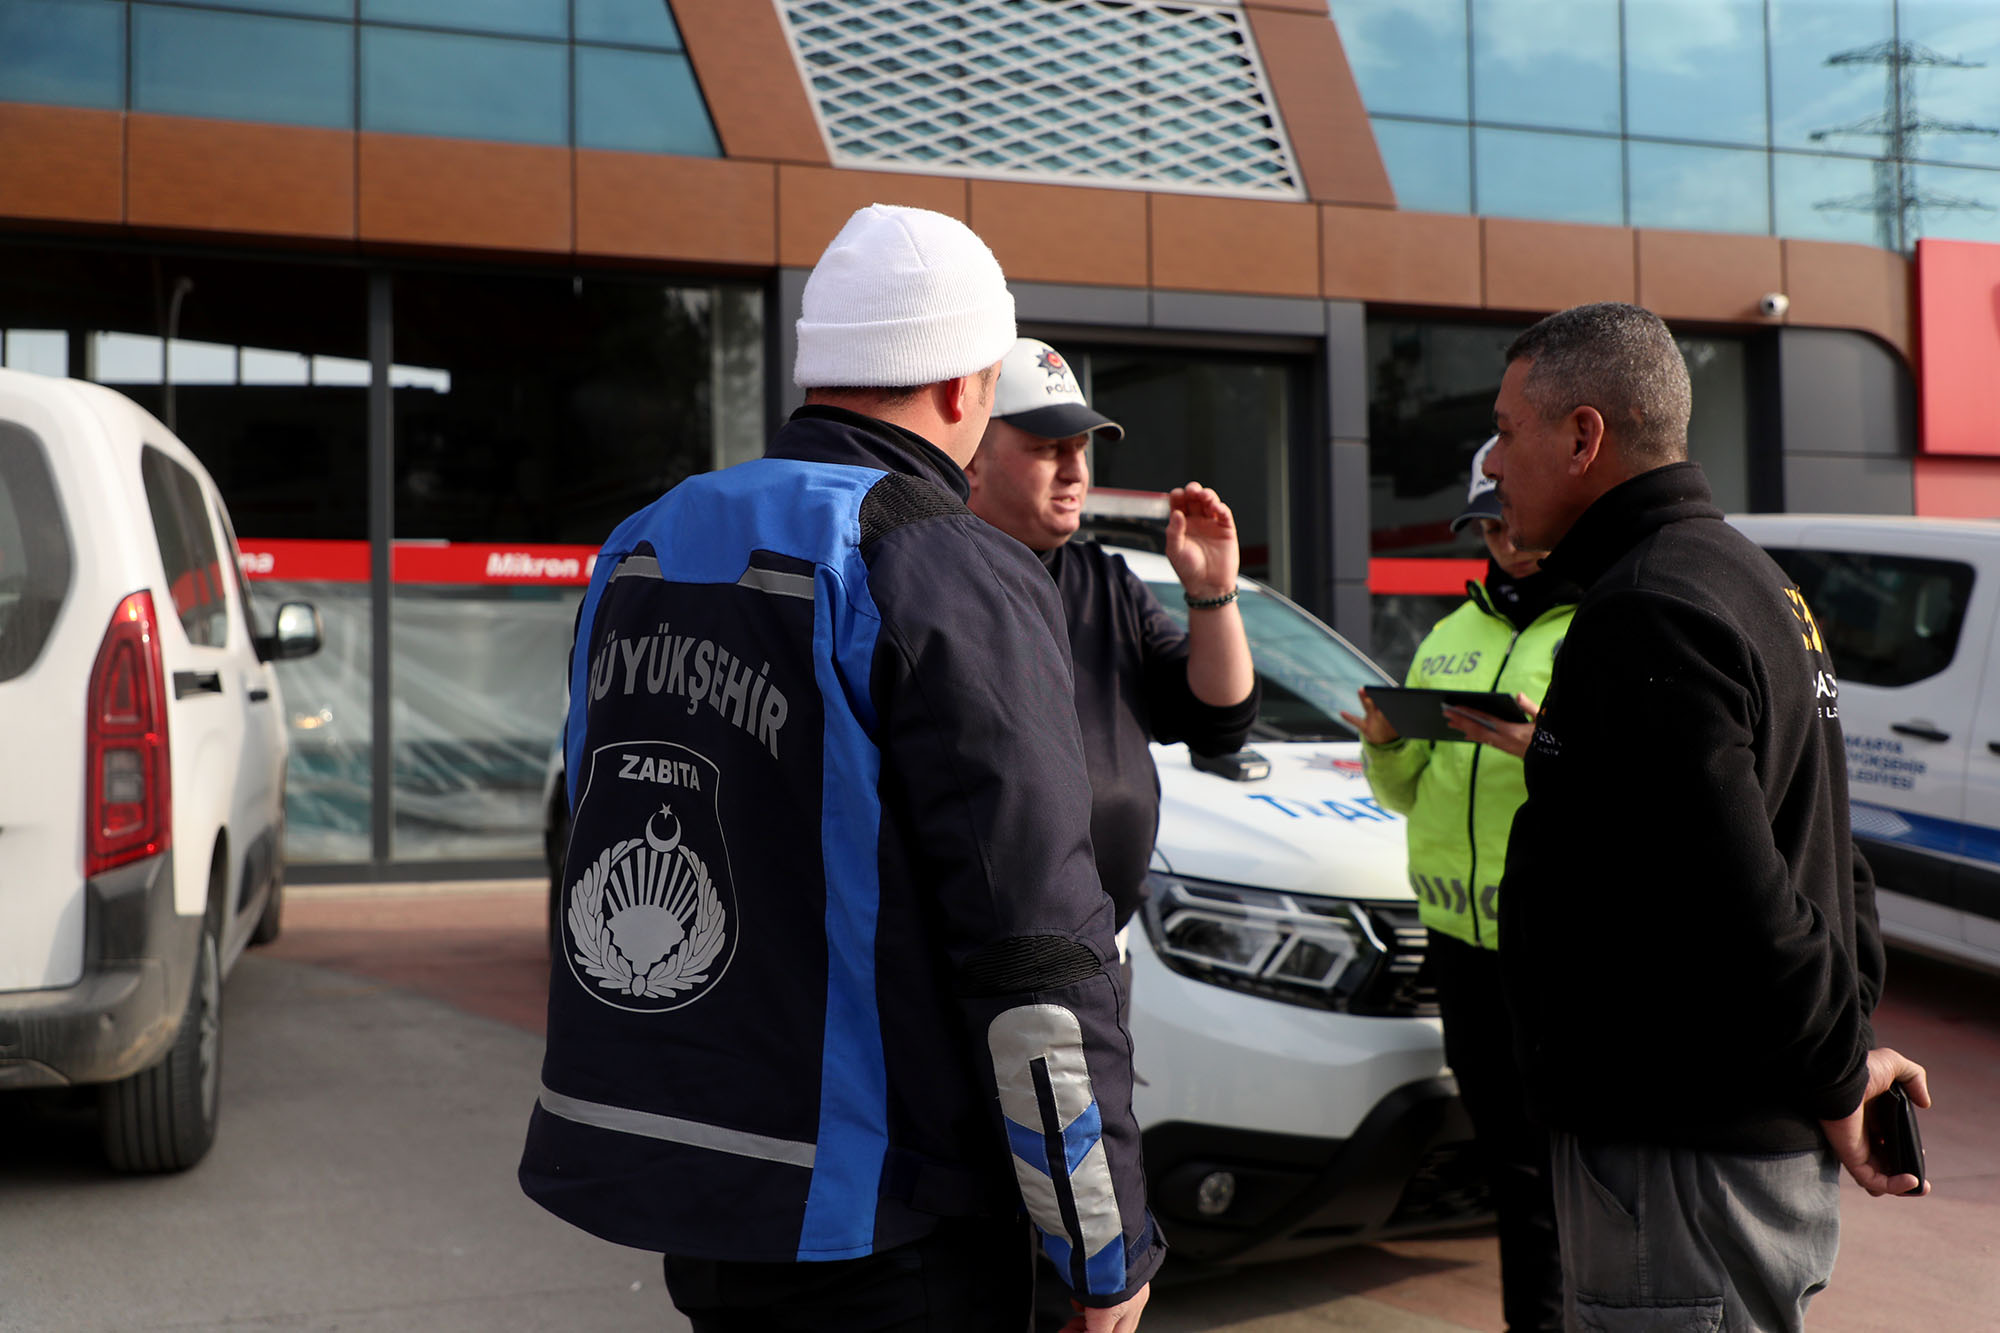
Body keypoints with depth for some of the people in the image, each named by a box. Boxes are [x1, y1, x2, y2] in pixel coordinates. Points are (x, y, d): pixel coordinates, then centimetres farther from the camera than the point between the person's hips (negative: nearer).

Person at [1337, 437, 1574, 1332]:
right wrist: (1387, 748, 1)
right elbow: (1411, 796, 22)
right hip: (1462, 942, 6)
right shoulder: (1451, 636, 19)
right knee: (1512, 1167, 15)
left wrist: (1546, 750, -27)